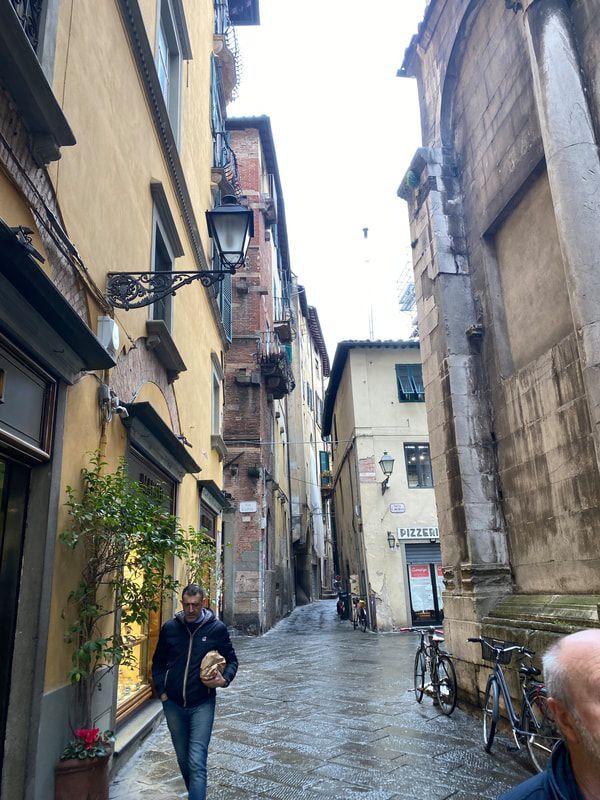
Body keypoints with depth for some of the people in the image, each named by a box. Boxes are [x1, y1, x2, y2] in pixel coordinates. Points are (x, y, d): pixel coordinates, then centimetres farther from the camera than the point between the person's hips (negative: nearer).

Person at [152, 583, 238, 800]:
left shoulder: (217, 628, -7)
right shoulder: (170, 628, -2)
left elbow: (231, 660, 3)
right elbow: (158, 663, 10)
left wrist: (225, 679, -16)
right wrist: (162, 692, 1)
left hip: (202, 704, -3)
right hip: (173, 704, 3)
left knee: (197, 762, -10)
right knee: (183, 759, 18)